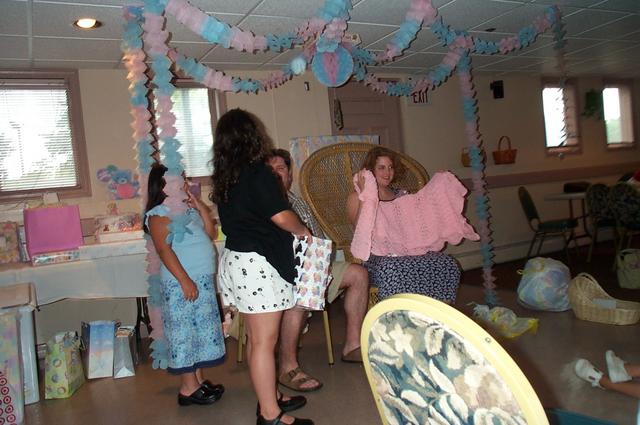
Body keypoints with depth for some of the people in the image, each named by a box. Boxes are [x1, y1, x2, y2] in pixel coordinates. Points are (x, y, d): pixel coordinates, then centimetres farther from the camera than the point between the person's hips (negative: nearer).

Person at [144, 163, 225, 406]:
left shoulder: (188, 208, 14)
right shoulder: (159, 214, -10)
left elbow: (211, 233, 13)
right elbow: (164, 250, -18)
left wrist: (201, 207, 4)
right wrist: (184, 280, -22)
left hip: (203, 279, 9)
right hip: (182, 282, -9)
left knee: (202, 328, 14)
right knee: (185, 331, -1)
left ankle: (199, 379, 25)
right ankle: (188, 388, 8)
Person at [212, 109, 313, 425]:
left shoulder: (223, 177, 10)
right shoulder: (258, 173, -14)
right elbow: (281, 216, -17)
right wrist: (302, 230, 1)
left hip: (235, 258, 9)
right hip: (258, 262, -8)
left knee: (256, 337, 16)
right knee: (264, 341, -2)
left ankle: (270, 397, 30)